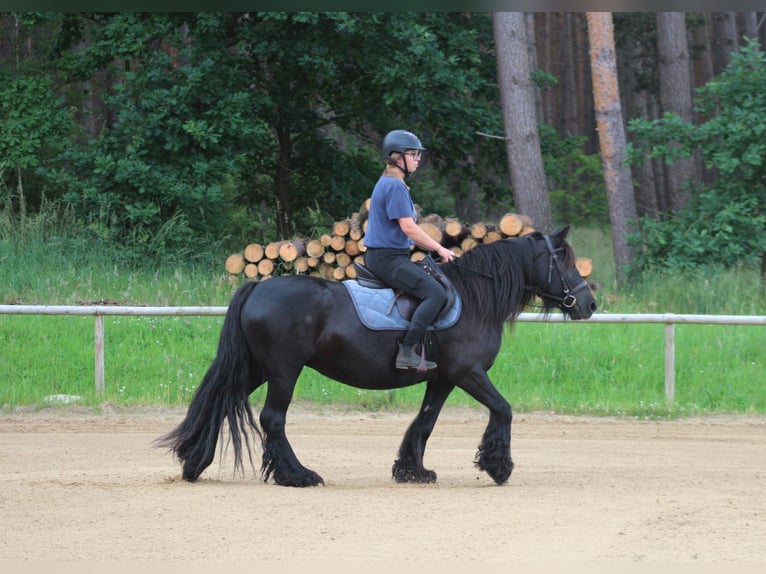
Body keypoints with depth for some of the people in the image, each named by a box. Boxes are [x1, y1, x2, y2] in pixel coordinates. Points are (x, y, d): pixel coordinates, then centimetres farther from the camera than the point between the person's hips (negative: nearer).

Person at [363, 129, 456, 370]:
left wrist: (435, 247, 15)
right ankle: (406, 352, -28)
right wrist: (439, 249, -10)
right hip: (388, 258, -11)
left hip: (381, 257, 11)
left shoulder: (387, 183, 18)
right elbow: (408, 227, -20)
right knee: (436, 293, -21)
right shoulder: (395, 186, -14)